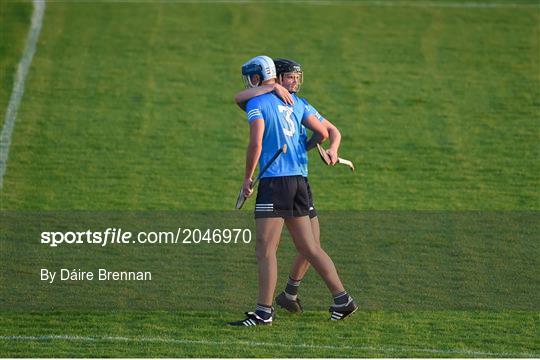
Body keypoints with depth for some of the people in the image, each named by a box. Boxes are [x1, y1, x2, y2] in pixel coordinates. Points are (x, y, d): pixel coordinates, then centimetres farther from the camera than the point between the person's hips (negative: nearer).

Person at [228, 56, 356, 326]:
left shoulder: (256, 103, -6)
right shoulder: (294, 102, 14)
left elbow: (256, 144, -17)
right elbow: (322, 133, 15)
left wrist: (248, 177, -6)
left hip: (274, 181, -7)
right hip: (298, 179, 7)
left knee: (265, 250, -6)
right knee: (308, 247, 14)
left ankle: (264, 312, -9)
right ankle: (342, 298, 14)